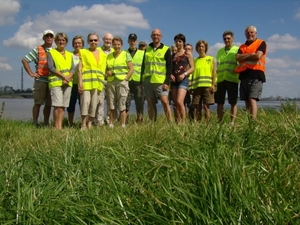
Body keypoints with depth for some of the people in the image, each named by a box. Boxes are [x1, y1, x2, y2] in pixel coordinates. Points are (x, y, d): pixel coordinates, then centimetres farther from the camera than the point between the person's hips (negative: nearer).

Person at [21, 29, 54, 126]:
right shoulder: (37, 50, 3)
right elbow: (24, 60, -1)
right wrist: (31, 73, -6)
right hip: (40, 80, -4)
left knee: (48, 104, 7)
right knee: (38, 103, -4)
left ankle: (46, 123, 14)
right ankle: (35, 124, 0)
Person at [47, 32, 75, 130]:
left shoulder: (69, 55, 20)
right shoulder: (51, 53, 6)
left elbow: (73, 68, 10)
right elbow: (50, 67, -6)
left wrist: (68, 77, -11)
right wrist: (63, 76, -14)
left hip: (68, 83, 5)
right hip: (56, 82, -4)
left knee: (63, 106, 3)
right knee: (58, 105, -13)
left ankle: (60, 126, 5)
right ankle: (56, 127, -9)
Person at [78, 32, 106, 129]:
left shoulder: (103, 55, 16)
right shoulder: (83, 52, 6)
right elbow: (79, 69, -1)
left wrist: (102, 82, 9)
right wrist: (80, 83, -11)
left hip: (98, 83, 3)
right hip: (86, 82, -3)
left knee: (94, 104, 2)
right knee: (85, 102, -14)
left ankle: (90, 124, 11)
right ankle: (83, 125, -7)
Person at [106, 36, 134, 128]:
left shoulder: (126, 54, 4)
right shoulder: (109, 56, 15)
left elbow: (131, 69, 0)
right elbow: (106, 68, 20)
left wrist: (126, 78, -9)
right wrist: (107, 72, -2)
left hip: (122, 82, -4)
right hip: (111, 82, 4)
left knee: (122, 106, -5)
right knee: (111, 106, 5)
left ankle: (123, 125, -1)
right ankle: (111, 125, 10)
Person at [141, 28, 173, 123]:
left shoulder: (166, 50, 3)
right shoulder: (147, 49, 15)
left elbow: (169, 67, -2)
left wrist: (167, 82, -11)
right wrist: (141, 79, 9)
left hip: (160, 81, -4)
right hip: (147, 80, 4)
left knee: (165, 102, -13)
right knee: (150, 105, 5)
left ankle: (170, 123, -10)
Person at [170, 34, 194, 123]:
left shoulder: (187, 54, 5)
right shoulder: (173, 55, 18)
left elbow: (192, 68, 0)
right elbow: (170, 68, 20)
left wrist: (184, 74, -15)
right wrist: (170, 75, -1)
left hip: (183, 80, -5)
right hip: (174, 80, 5)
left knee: (179, 102, -20)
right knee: (175, 103, 1)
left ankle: (183, 122, -16)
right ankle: (177, 122, 5)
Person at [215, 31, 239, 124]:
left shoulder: (237, 50, 5)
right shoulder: (219, 51, 18)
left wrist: (238, 71, -15)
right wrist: (215, 79, 12)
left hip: (232, 79, -4)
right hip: (220, 80, 4)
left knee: (233, 102, 0)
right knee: (219, 102, 4)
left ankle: (232, 123, 4)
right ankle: (219, 123, 10)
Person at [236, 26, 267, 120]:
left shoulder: (261, 43, 7)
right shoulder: (242, 46, 22)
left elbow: (258, 56, -9)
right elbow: (237, 58, 4)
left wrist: (244, 57, 4)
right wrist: (251, 54, -4)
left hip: (256, 74, -5)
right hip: (244, 75, 5)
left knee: (252, 99, -17)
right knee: (247, 101, 3)